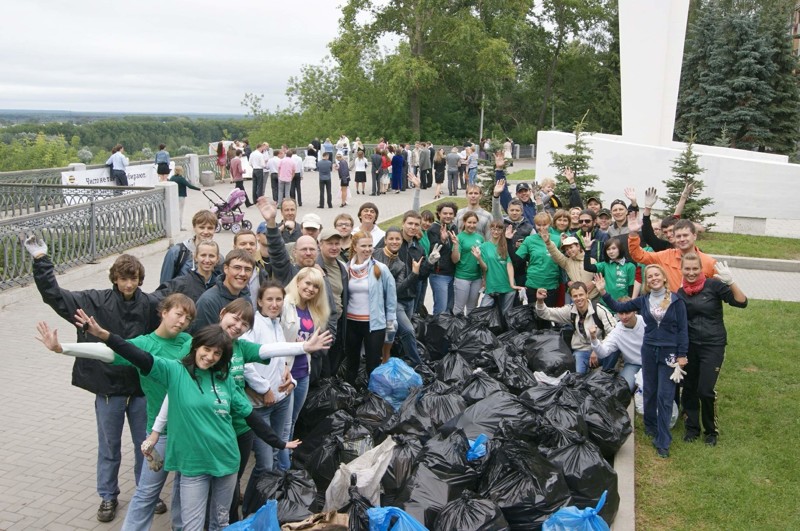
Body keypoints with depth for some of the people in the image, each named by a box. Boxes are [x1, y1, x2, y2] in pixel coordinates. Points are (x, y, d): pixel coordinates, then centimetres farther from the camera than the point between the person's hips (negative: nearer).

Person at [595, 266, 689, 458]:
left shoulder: (676, 301, -4)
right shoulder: (643, 301, 4)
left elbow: (683, 329, -4)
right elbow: (618, 307, 9)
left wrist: (682, 355, -7)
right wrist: (603, 292, -2)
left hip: (669, 353, -3)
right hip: (649, 351, 3)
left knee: (665, 396, -3)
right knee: (649, 392, 14)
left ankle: (662, 442, 2)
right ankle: (650, 426, 36)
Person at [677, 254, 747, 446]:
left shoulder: (713, 285, -9)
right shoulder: (680, 294, 3)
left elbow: (741, 302, -16)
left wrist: (731, 282, -30)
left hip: (713, 345, -4)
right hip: (689, 346, 4)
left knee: (706, 390, -8)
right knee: (689, 388, 8)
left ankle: (711, 430, 14)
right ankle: (692, 427, 26)